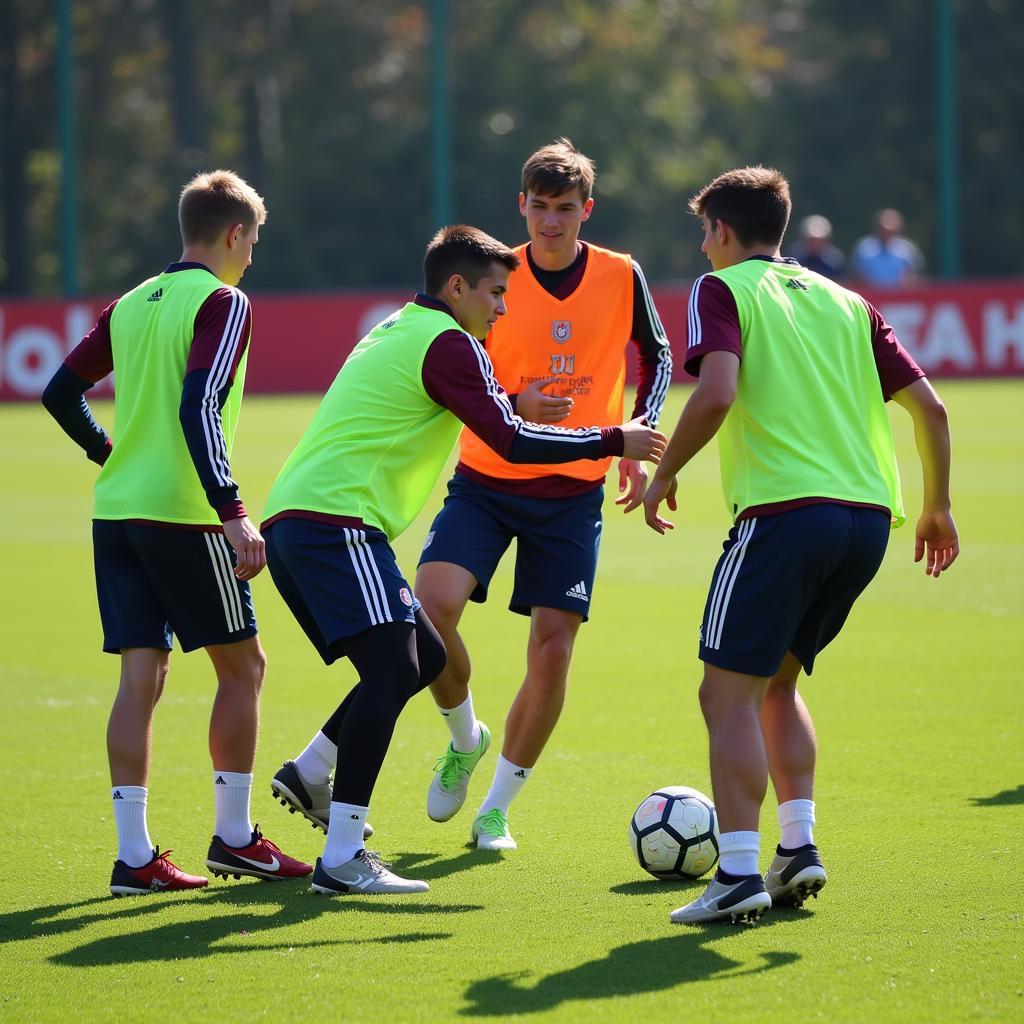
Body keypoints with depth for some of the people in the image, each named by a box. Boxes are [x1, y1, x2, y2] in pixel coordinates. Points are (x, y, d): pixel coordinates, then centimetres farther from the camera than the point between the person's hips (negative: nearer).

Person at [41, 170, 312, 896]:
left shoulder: (132, 305, 13)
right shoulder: (221, 304, -8)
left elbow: (62, 392, 15)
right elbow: (200, 408, -21)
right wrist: (234, 514, -24)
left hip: (116, 510, 7)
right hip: (184, 516, -7)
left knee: (141, 676, 4)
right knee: (242, 664, 8)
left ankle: (134, 854, 0)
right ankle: (234, 837, 12)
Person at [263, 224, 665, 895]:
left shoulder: (401, 331, 23)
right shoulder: (446, 341, -7)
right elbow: (512, 442, -11)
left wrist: (511, 402, 30)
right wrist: (615, 441, -2)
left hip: (291, 521, 10)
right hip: (335, 519, -10)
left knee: (426, 657, 16)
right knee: (393, 668, -17)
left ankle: (311, 774, 14)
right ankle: (342, 859, -23)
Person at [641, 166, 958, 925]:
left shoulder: (723, 291, 3)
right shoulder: (845, 302, 20)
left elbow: (716, 394, -15)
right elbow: (929, 406, 15)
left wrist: (664, 472, -2)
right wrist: (938, 507, 24)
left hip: (785, 512, -7)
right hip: (868, 519, 7)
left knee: (730, 694, -2)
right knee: (777, 682, 22)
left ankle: (739, 875, -11)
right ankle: (798, 847, 12)